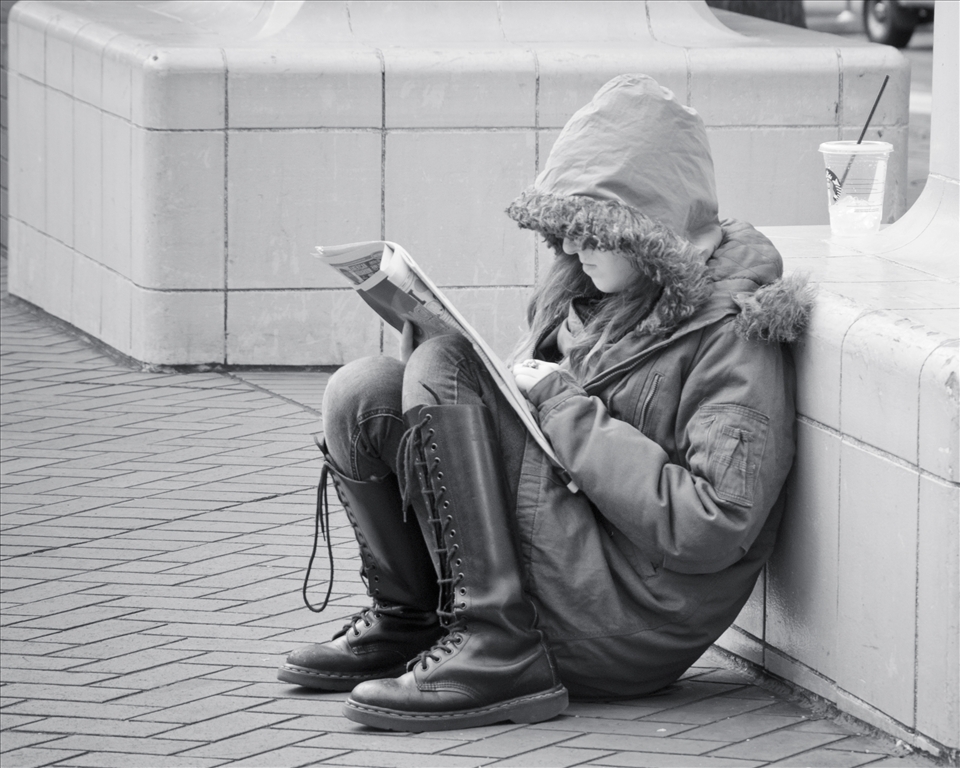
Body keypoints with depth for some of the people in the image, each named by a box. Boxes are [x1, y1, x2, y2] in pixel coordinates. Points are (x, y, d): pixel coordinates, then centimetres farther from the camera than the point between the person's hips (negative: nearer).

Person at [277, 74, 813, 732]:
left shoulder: (734, 330, -14)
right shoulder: (591, 289, 12)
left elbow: (710, 530, -24)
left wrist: (565, 406, -19)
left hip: (635, 631, -8)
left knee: (441, 372, -19)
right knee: (362, 394, -1)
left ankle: (498, 652, -22)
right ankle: (406, 618, 11)